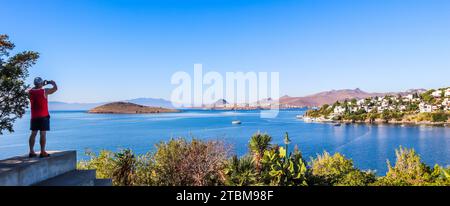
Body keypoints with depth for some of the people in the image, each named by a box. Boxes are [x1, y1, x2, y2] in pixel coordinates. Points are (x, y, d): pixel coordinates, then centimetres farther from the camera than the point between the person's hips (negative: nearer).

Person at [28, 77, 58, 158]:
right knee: (43, 134, -4)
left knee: (33, 134, 11)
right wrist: (53, 83, 19)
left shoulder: (30, 92, 1)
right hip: (43, 116, -5)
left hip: (34, 116, 5)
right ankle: (42, 152, -3)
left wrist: (42, 85, 27)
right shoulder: (45, 91, -12)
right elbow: (55, 88, 0)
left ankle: (31, 152, 14)